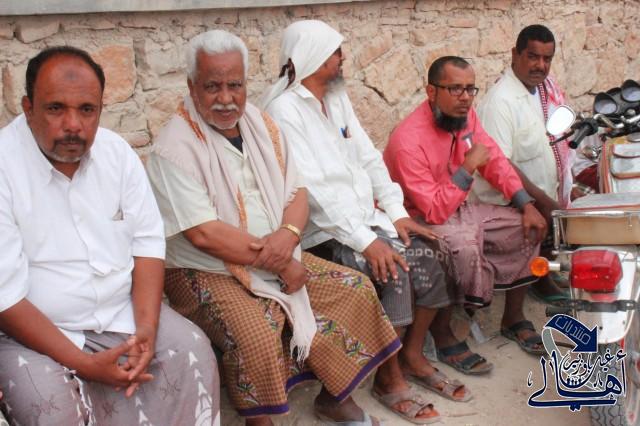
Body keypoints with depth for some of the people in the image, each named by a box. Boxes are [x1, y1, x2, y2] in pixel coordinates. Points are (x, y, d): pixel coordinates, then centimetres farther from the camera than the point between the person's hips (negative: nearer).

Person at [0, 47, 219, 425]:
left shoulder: (117, 151, -2)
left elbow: (148, 241, 1)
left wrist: (147, 326, -14)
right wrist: (84, 364, -24)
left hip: (123, 312, 5)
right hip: (36, 329, -4)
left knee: (193, 351, -11)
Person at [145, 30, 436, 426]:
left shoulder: (263, 126, 5)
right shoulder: (175, 148, -17)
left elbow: (297, 193, 6)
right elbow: (204, 234, -23)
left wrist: (288, 235, -17)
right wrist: (280, 264, -19)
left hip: (279, 259, 7)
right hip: (208, 272, -7)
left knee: (357, 289, 1)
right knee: (257, 337, -32)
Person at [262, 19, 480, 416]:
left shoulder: (337, 97, 12)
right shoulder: (284, 109, -15)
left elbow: (369, 159, 11)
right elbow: (312, 188, -23)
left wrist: (397, 214, -1)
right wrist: (366, 241, -27)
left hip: (365, 215, 8)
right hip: (324, 231, -8)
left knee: (435, 253, -9)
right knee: (392, 266, -28)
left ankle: (413, 354, 6)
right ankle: (389, 375, -9)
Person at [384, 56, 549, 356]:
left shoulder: (464, 116, -4)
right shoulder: (409, 140, -28)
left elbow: (495, 161, 5)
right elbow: (435, 212, -29)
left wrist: (527, 205, -4)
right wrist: (467, 168, -31)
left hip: (459, 208, 9)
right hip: (420, 222, -8)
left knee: (527, 227, 0)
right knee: (465, 245, -36)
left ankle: (513, 318, 14)